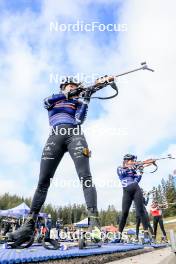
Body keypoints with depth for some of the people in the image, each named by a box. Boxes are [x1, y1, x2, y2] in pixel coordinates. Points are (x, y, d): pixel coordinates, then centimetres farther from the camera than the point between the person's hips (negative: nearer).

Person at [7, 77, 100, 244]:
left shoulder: (77, 102, 26)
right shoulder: (53, 100, 29)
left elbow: (79, 120, 7)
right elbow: (47, 101, 3)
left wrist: (85, 101, 3)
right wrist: (67, 94, 7)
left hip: (74, 134, 0)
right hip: (55, 136, 1)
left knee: (86, 177, -20)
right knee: (43, 181, -8)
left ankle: (94, 222, -25)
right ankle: (29, 225, -5)